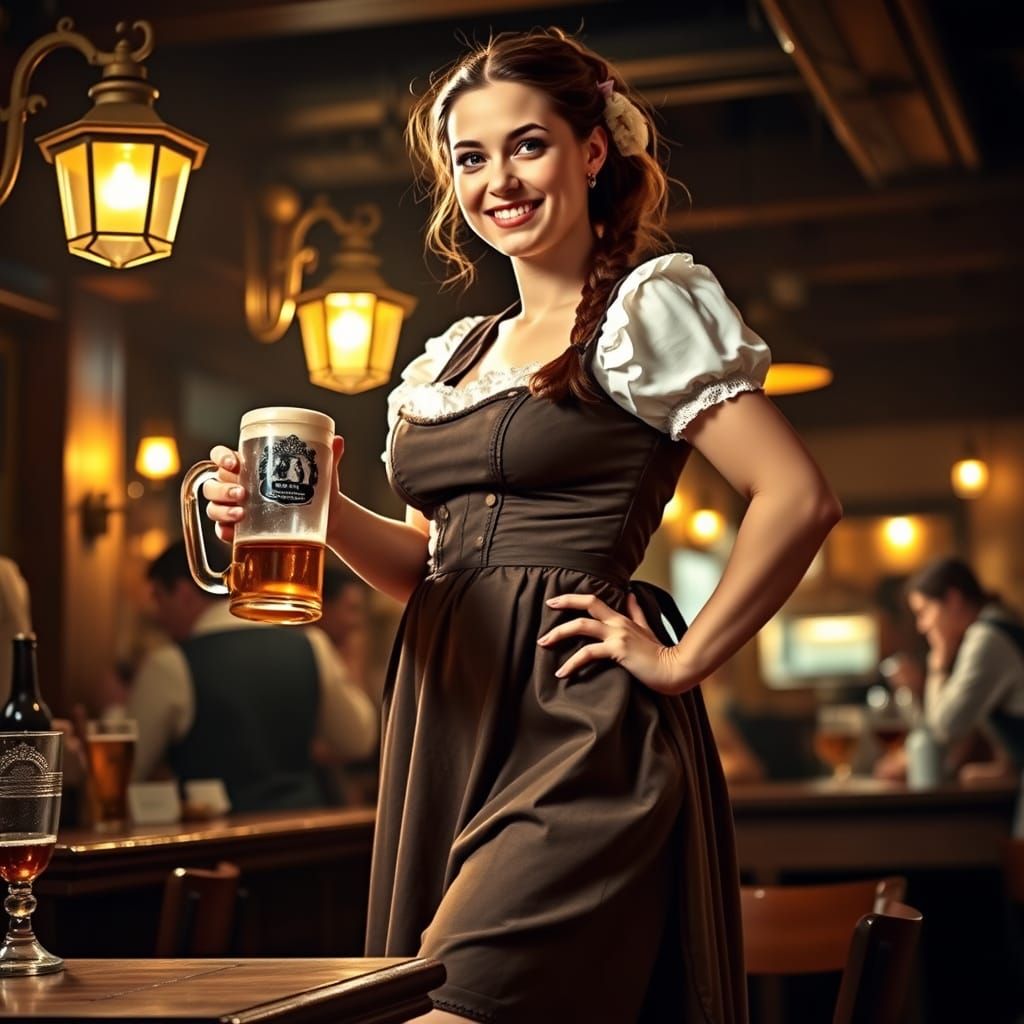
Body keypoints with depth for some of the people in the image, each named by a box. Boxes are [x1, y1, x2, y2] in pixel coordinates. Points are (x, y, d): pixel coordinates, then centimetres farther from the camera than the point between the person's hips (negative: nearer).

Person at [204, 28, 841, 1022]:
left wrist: (680, 663, -9)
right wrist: (323, 509, 3)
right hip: (445, 726, 7)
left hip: (580, 728, -7)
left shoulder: (648, 306, -3)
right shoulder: (450, 358, 18)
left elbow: (798, 500, -11)